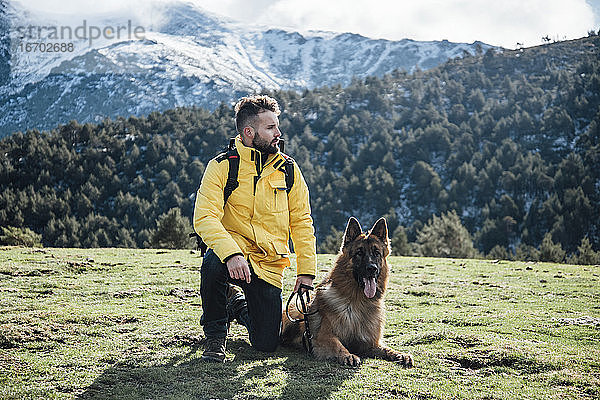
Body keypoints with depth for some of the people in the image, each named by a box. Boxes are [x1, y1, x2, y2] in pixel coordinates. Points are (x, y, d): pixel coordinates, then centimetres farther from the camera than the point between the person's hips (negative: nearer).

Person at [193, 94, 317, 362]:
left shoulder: (288, 169, 3)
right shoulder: (221, 167, -8)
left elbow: (301, 221, 7)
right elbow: (204, 218, -19)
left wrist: (306, 270, -2)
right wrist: (231, 253, -37)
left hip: (269, 266, 3)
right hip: (231, 254, -3)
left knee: (267, 344, -5)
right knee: (213, 261, -39)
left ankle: (239, 305, 32)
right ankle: (215, 335, -11)